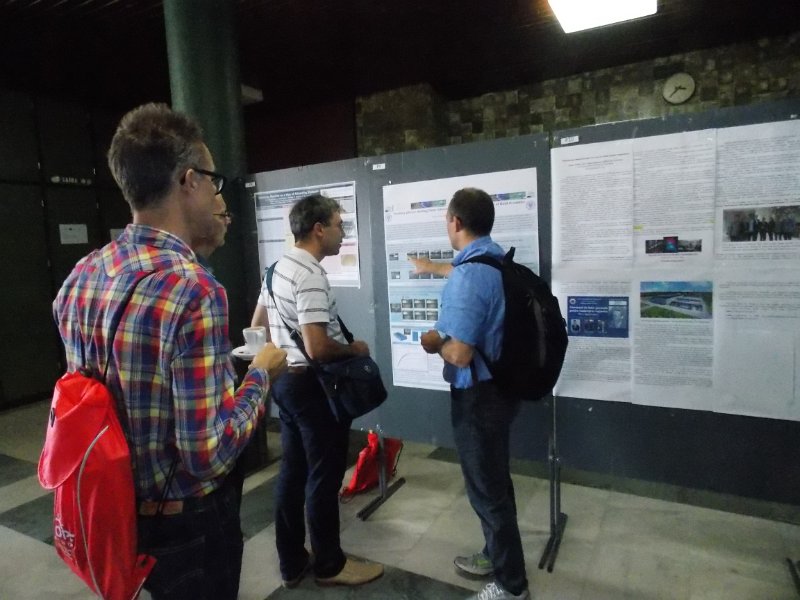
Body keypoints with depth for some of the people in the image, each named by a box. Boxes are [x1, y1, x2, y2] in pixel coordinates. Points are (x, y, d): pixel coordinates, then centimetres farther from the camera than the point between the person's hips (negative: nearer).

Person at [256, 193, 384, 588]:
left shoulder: (278, 268, 9)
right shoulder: (310, 276, -22)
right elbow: (318, 348, -28)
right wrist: (354, 349, -11)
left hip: (284, 379, 10)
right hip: (312, 384, -10)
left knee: (292, 472, 17)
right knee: (324, 477, 6)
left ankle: (291, 562, 30)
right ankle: (329, 565, 24)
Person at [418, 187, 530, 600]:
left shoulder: (468, 276, -26)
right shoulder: (496, 260, 3)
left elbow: (459, 354, -30)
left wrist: (434, 343, -7)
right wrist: (430, 268, 45)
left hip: (478, 396, -9)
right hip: (502, 386, 10)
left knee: (487, 488, 7)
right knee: (493, 480, 24)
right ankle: (497, 554, 43)